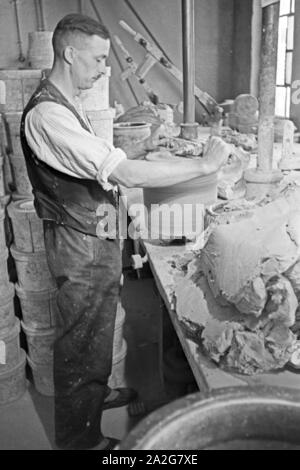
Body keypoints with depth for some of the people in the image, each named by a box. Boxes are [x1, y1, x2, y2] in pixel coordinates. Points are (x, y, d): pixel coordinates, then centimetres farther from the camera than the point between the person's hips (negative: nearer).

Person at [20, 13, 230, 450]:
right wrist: (204, 164, -26)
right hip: (81, 246, -10)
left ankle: (96, 392, 49)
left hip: (95, 237, 10)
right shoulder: (46, 115, -26)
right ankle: (79, 437, 30)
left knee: (98, 327, 25)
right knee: (81, 339, 7)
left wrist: (139, 149, 3)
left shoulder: (65, 104, 9)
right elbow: (126, 175, -33)